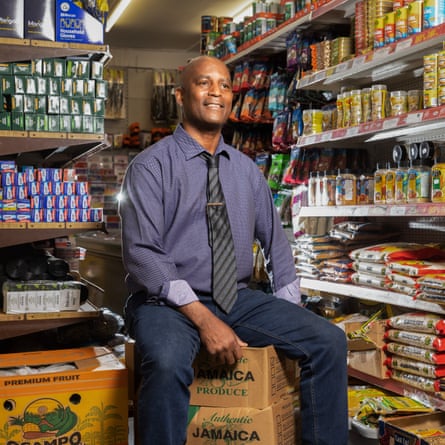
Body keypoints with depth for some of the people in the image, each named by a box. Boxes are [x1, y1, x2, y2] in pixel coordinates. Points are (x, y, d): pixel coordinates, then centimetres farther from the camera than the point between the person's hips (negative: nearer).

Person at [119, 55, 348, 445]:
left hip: (239, 299, 5)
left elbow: (276, 241, 15)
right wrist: (203, 318, -23)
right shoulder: (151, 165, -5)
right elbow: (141, 252, -14)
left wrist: (290, 320, 2)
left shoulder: (247, 169, 12)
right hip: (168, 302, -4)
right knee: (167, 364, -37)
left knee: (329, 340, -14)